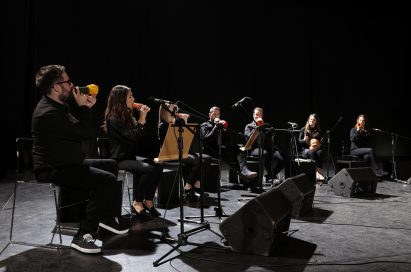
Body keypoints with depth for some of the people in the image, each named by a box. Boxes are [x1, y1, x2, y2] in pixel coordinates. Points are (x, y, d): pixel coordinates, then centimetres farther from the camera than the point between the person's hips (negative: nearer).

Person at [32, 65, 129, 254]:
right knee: (107, 180, -25)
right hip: (54, 170, -11)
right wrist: (83, 107, -12)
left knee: (110, 165, 18)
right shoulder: (49, 113, -23)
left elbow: (79, 131, 16)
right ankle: (83, 235, -17)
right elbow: (86, 134, -23)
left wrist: (86, 108, 5)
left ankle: (109, 217, 23)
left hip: (66, 163, 11)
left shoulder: (57, 106, 11)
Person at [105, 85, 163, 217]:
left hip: (131, 156, 8)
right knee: (149, 169, -29)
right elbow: (133, 137, -23)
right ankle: (137, 202, -10)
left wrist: (142, 118, 1)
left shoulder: (127, 117, 12)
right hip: (119, 160, -8)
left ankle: (148, 201, -4)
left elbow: (141, 139, 10)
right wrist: (141, 119, -14)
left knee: (157, 166, -16)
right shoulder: (113, 120, -14)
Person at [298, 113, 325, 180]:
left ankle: (320, 171, -40)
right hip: (306, 149, -2)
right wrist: (304, 140, -17)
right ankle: (317, 172, -45)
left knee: (320, 152, -34)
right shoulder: (304, 129, 8)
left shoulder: (318, 131, 13)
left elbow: (320, 142, 9)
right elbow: (299, 141, 5)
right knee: (311, 152, -36)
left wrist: (317, 146, -12)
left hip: (316, 149, 2)